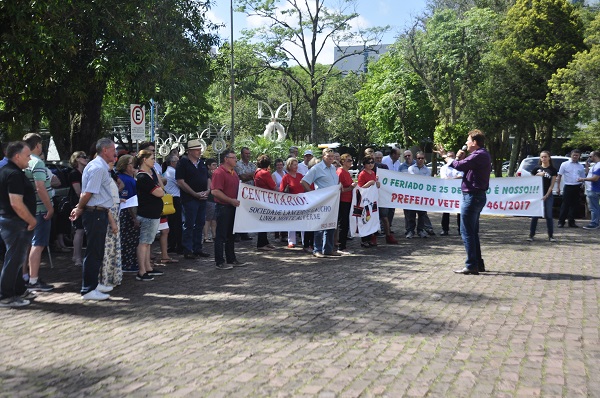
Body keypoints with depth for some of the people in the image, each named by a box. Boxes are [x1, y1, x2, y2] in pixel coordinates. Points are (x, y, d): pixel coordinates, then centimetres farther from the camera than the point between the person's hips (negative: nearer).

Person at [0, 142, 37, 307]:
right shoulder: (14, 174, -20)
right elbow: (16, 203, -27)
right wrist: (32, 220, -15)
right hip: (16, 222, -11)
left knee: (16, 258, 19)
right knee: (14, 259, -3)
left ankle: (16, 291, 29)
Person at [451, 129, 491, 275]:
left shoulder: (479, 155, -17)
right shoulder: (483, 155, 18)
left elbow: (459, 165, -25)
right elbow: (466, 167, 16)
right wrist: (459, 158, 2)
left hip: (472, 196, -11)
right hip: (477, 196, 11)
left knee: (467, 232, -6)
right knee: (473, 232, 16)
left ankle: (471, 265, -2)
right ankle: (478, 263, 22)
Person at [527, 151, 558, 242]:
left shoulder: (552, 170, 3)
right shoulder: (537, 169, 7)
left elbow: (552, 185, -1)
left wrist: (546, 195, -11)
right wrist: (538, 175, -6)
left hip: (548, 195, -1)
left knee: (549, 216, 0)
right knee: (535, 216, 1)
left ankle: (551, 236, 8)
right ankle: (531, 235, 5)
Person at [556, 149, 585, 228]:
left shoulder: (581, 166, 12)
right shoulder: (565, 164, 2)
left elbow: (583, 177, 19)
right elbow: (559, 176, 2)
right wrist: (558, 187, -4)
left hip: (577, 188, 4)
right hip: (568, 187, -3)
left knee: (574, 205, 7)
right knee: (565, 205, -3)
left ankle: (571, 222, 15)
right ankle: (561, 222, 4)